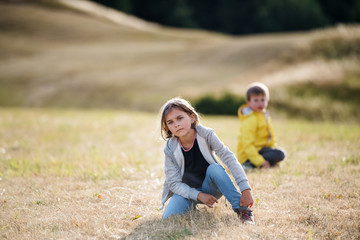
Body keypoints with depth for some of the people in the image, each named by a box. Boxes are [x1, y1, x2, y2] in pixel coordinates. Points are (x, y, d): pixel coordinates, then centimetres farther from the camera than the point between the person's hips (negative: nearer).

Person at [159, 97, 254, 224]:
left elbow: (229, 159, -24)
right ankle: (192, 206, 9)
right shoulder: (170, 149, -16)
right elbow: (174, 183, -13)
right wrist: (199, 195, -28)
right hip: (187, 190, 1)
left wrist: (246, 190, -33)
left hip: (210, 189, -1)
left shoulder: (206, 135, -18)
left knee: (215, 168, -31)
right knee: (169, 217, -25)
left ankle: (242, 209, -26)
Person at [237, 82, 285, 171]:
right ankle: (249, 164, -23)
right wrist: (259, 161, -31)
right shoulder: (250, 120, -20)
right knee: (279, 154, -23)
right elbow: (247, 143, -27)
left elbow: (270, 136, 23)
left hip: (259, 149, 11)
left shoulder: (264, 114, 12)